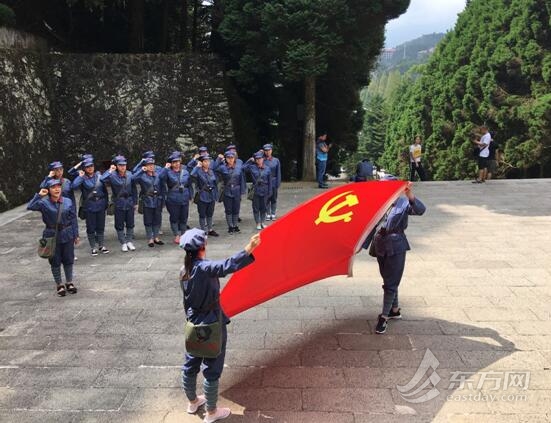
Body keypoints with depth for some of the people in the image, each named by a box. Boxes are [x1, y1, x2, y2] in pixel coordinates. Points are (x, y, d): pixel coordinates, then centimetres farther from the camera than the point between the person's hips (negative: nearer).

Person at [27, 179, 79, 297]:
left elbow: (73, 219, 3)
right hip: (52, 236, -2)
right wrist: (38, 195, -26)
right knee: (55, 262, 8)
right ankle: (59, 285, 23)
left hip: (67, 235, 2)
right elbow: (30, 207, -24)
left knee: (68, 260, 11)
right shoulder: (44, 203, -7)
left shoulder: (68, 201, -1)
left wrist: (75, 235, 4)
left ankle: (69, 282, 28)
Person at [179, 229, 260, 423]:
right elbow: (228, 266, -43)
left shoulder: (184, 270, -1)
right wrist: (249, 248, -48)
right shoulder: (204, 268, -25)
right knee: (212, 370, 7)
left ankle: (193, 402, 42)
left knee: (190, 365, 21)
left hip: (194, 324, 8)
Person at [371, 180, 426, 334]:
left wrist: (410, 195, -44)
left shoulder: (403, 203, -9)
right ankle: (395, 310, 34)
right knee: (389, 281, 18)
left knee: (390, 283, -1)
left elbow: (420, 210, -27)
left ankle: (384, 317, 7)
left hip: (396, 248, -4)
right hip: (381, 247, 4)